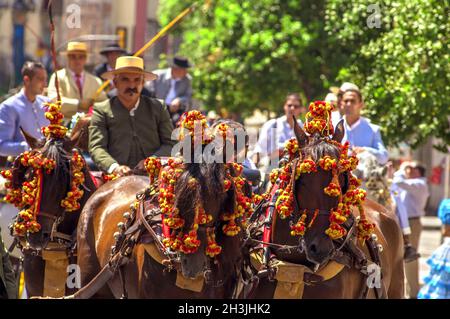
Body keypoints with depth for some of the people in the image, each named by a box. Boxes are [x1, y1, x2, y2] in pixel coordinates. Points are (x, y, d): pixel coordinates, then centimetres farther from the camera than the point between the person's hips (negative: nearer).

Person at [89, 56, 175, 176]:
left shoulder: (157, 108, 16)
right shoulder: (102, 111, 10)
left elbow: (170, 144, 12)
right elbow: (96, 148, 1)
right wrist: (114, 167, -19)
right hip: (117, 179, -2)